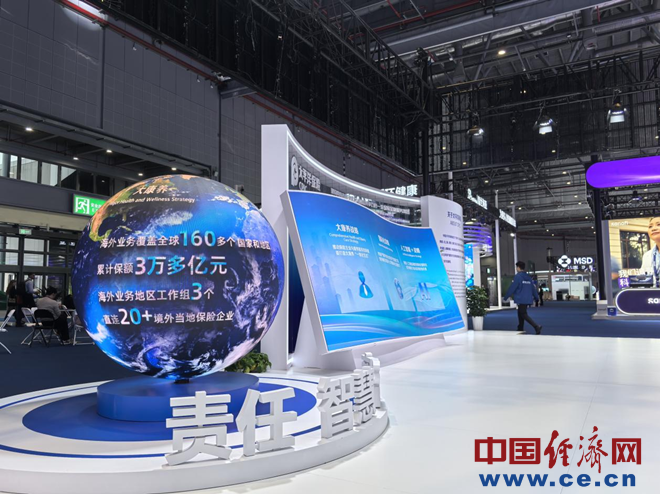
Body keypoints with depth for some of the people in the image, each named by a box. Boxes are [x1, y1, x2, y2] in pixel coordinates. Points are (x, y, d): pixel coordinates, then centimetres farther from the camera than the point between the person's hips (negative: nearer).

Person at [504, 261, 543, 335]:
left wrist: (505, 297, -5)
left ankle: (537, 327, -20)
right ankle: (520, 330, 22)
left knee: (523, 314, -6)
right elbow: (533, 288, 16)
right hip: (528, 299, 8)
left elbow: (512, 288, -12)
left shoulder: (517, 276, -11)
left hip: (521, 300, -8)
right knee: (520, 314, 18)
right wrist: (536, 297, 25)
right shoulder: (528, 277, 12)